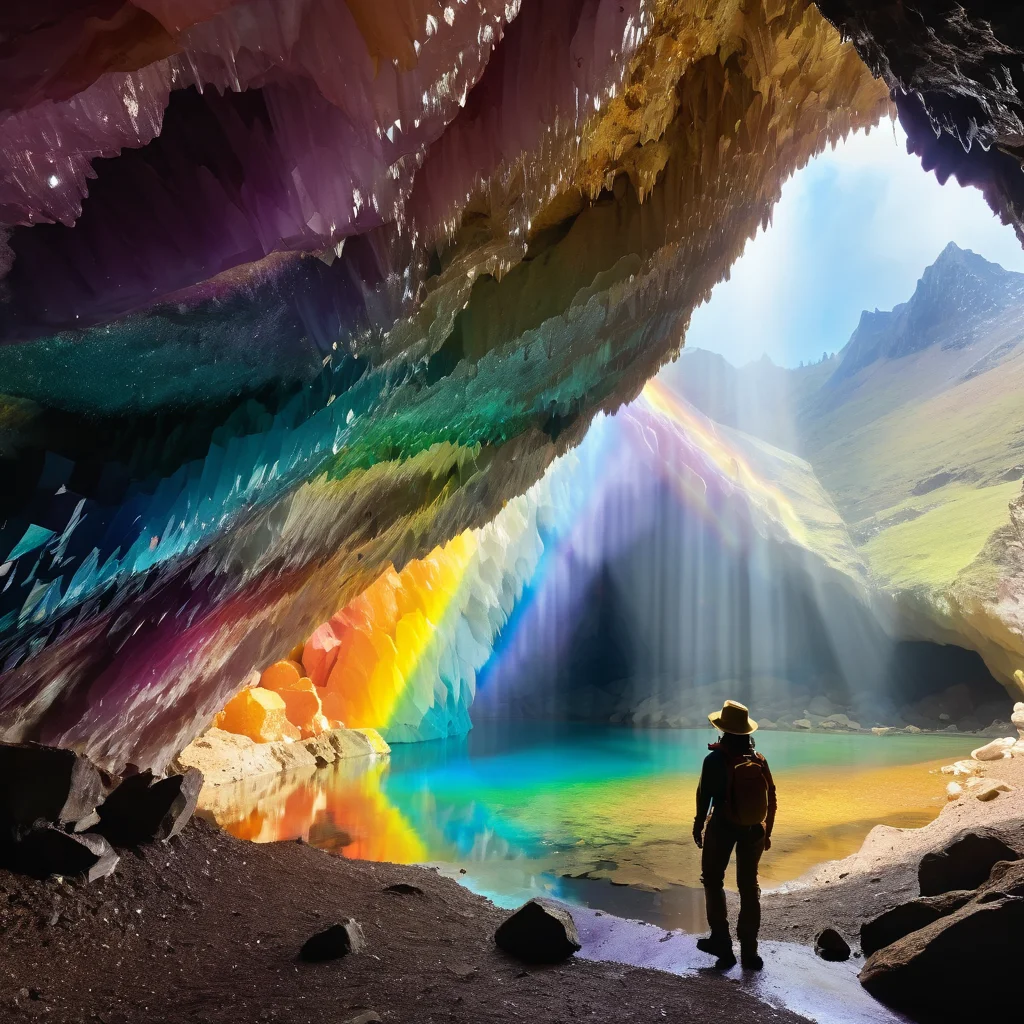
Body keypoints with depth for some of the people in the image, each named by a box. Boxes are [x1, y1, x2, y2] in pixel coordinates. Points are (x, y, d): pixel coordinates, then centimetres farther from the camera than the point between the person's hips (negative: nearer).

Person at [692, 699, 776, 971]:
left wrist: (698, 826, 2)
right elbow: (771, 800, 2)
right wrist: (766, 832, 14)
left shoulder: (715, 760, -17)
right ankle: (749, 950, 21)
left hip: (722, 827, -4)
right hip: (753, 831, 4)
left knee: (712, 880, 15)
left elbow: (704, 796, -12)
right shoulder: (759, 760, -4)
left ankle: (721, 941, 14)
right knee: (749, 885, 16)